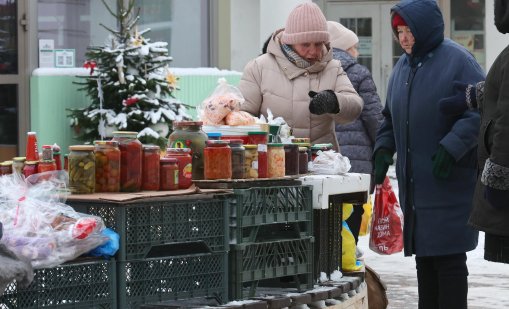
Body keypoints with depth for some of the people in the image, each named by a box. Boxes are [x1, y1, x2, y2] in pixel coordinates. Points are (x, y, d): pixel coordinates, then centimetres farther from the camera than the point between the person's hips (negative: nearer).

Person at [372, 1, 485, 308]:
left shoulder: (458, 60, -9)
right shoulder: (403, 66, 14)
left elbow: (480, 111, -15)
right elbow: (390, 117, 24)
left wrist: (451, 148, -21)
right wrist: (383, 149, 9)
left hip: (450, 180, -7)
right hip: (414, 183, 7)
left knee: (448, 256, -7)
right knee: (424, 255, 11)